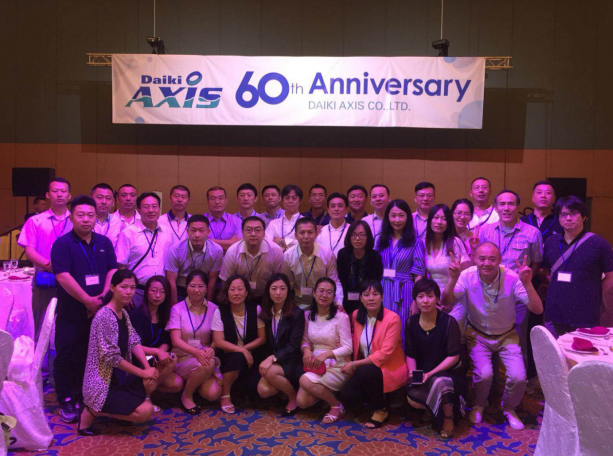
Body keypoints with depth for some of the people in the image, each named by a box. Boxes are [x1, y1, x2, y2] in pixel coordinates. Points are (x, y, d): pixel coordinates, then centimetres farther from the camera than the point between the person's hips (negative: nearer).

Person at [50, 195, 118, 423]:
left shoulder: (104, 242, 8)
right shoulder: (62, 244, -7)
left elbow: (112, 270, 5)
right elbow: (63, 276, -15)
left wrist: (104, 295, -10)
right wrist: (87, 300, -17)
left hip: (98, 310, 4)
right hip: (71, 312, -4)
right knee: (66, 358, 2)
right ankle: (66, 401, 14)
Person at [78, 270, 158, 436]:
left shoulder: (123, 313, 7)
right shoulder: (105, 316, -22)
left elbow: (134, 342, 7)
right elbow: (111, 357, -24)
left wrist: (147, 367, -9)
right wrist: (142, 372, -17)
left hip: (118, 377, 9)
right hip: (102, 384, -9)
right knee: (146, 411, -14)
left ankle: (117, 406, 9)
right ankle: (94, 411, -1)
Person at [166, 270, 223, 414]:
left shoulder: (213, 309, 4)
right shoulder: (177, 309, -2)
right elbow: (176, 340, -10)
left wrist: (211, 349, -22)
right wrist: (197, 352, -27)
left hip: (206, 356, 3)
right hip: (183, 357, -2)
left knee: (213, 394, -22)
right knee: (207, 365, -35)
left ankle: (194, 380, 14)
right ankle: (186, 396, -7)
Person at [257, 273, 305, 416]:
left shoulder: (297, 313, -10)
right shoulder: (264, 313, 5)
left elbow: (294, 345, -16)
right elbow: (266, 343, 8)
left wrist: (273, 358, -27)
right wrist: (267, 360, -9)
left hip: (291, 362, -4)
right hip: (272, 362, 4)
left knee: (270, 372, -33)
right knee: (263, 390, -22)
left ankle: (294, 397, -6)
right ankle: (286, 386, 9)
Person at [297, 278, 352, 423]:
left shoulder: (341, 317, -13)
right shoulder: (308, 315, 4)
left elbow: (347, 348, -15)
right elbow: (305, 340, 10)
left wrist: (326, 354, -29)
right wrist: (306, 350, -14)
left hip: (337, 367, -5)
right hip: (315, 366, 5)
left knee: (305, 380, -30)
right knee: (302, 402, -14)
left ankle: (336, 405, -5)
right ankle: (323, 391, 18)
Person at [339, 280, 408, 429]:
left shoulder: (392, 318, -16)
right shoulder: (357, 315, 1)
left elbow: (384, 354, -21)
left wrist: (355, 365, -20)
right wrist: (353, 366, -2)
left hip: (390, 368, -5)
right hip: (365, 369, 5)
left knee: (365, 371, -35)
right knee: (347, 398, -18)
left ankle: (382, 410, -8)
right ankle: (374, 397, 15)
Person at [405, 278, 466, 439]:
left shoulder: (449, 322, -12)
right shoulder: (411, 323, 0)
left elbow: (453, 357, -13)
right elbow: (410, 354, 6)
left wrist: (431, 373, -22)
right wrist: (412, 371, -14)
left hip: (450, 373, -4)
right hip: (424, 376, 4)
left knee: (439, 382, -37)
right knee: (413, 399, -24)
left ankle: (448, 418, -6)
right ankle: (451, 404, 6)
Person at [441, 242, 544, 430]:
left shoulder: (512, 278, -20)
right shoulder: (468, 276, -18)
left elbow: (538, 309, -23)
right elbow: (446, 303, -21)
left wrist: (527, 284, -38)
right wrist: (453, 279, -37)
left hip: (506, 335, 1)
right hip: (478, 334, -1)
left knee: (518, 376, -18)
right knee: (484, 374, -23)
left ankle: (509, 408, 17)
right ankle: (479, 405, 13)